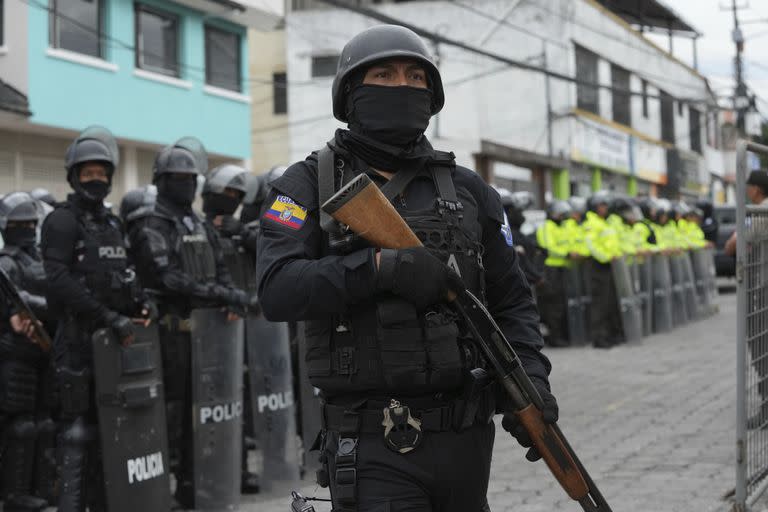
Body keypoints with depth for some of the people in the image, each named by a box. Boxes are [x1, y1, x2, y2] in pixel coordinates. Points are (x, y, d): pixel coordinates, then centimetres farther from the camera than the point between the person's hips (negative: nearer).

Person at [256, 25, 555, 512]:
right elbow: (278, 289, -14)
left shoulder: (467, 189, 10)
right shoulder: (310, 185, 1)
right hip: (374, 445, -4)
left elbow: (512, 300, 13)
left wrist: (531, 378, -4)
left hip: (466, 436, 4)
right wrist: (380, 266, -24)